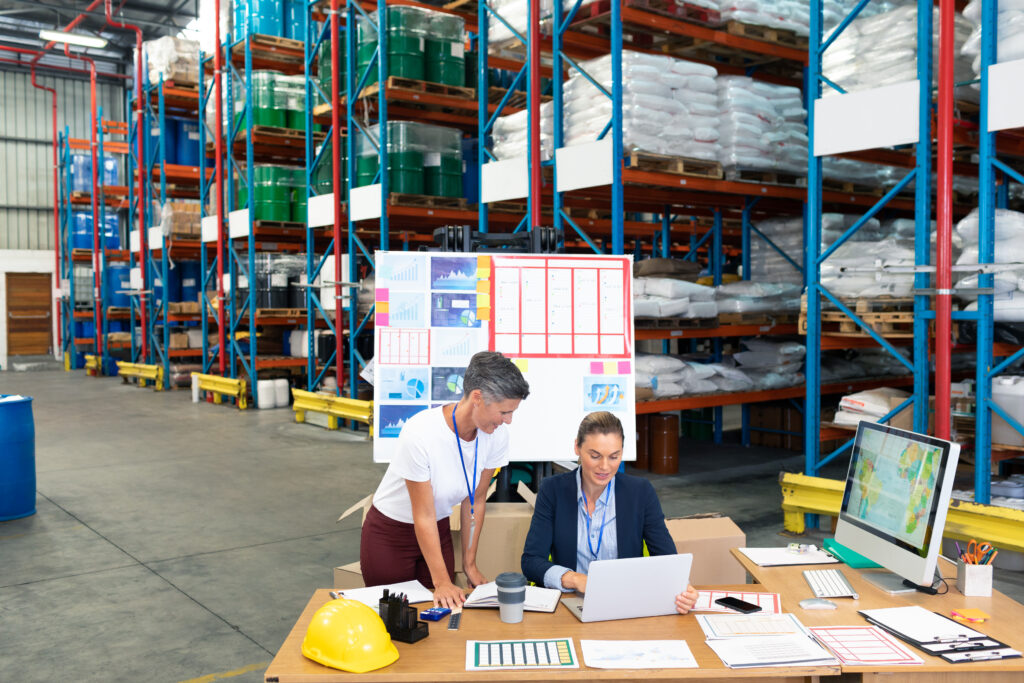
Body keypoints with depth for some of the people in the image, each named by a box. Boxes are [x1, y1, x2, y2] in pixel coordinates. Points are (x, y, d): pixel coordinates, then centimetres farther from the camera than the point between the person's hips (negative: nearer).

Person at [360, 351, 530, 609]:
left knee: (444, 609, 2)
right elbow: (424, 516, -24)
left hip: (439, 529, 5)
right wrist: (442, 581, -20)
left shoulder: (496, 435, -16)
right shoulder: (420, 433, -31)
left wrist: (469, 563, 1)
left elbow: (476, 500, -3)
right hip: (391, 532, -4)